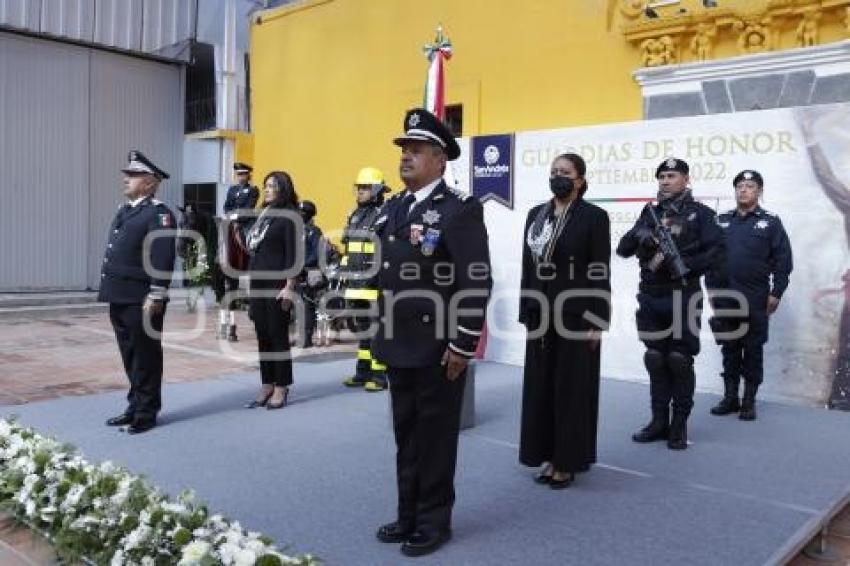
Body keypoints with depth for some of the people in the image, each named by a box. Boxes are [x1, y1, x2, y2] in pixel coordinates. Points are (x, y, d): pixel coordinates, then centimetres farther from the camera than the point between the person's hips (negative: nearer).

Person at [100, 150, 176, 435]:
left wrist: (156, 296, -21)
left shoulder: (158, 213, -11)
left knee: (145, 357, 2)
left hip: (141, 300, -9)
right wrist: (109, 290, 19)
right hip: (119, 298, 9)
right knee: (129, 356, 16)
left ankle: (146, 412, 11)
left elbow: (163, 259, -18)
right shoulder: (124, 210, 17)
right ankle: (135, 405, 27)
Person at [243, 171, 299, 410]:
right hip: (258, 283, 7)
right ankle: (267, 386, 17)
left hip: (277, 285, -7)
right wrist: (251, 282, 15)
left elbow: (293, 254, -12)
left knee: (278, 335, -2)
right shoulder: (264, 215, 16)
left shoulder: (289, 216, -6)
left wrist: (289, 287, -17)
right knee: (262, 336, 9)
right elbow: (255, 250, 17)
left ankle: (281, 388, 7)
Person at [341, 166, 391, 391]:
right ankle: (363, 372, 23)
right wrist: (346, 280, 19)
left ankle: (379, 376, 3)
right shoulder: (355, 215, 17)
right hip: (357, 284, 8)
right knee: (362, 328, 15)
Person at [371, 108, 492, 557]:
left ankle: (434, 521, 22)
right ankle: (409, 515, 30)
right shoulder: (391, 209, 12)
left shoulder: (460, 210, -11)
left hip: (438, 348, -7)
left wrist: (462, 346, -17)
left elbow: (477, 284, -16)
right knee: (406, 436, 16)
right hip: (398, 346, 7)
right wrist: (382, 333, 14)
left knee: (435, 438, 6)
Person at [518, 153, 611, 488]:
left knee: (572, 387, 3)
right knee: (541, 384, 9)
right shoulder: (535, 215, 9)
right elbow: (527, 266, 9)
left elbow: (601, 273, -9)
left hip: (575, 314, -5)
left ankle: (568, 461, 14)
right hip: (541, 313, 5)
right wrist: (525, 312, 7)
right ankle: (549, 456, 22)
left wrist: (597, 322, -12)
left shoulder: (594, 216, -6)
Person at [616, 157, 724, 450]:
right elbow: (623, 249, 6)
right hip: (651, 297, 4)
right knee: (655, 360, 9)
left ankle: (680, 425, 10)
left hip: (682, 297, -4)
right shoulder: (649, 212, 11)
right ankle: (659, 421, 19)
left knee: (680, 361, 0)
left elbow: (717, 252, -9)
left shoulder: (700, 213, -1)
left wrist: (687, 267, -20)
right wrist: (638, 236, -15)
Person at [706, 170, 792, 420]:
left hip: (755, 300, -3)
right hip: (724, 299, 3)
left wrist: (776, 293, -6)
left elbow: (783, 260, -1)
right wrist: (711, 288, 8)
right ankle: (730, 398, 19)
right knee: (729, 350, 9)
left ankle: (749, 401, 12)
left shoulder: (770, 222, 2)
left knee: (753, 351, 3)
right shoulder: (722, 221, 11)